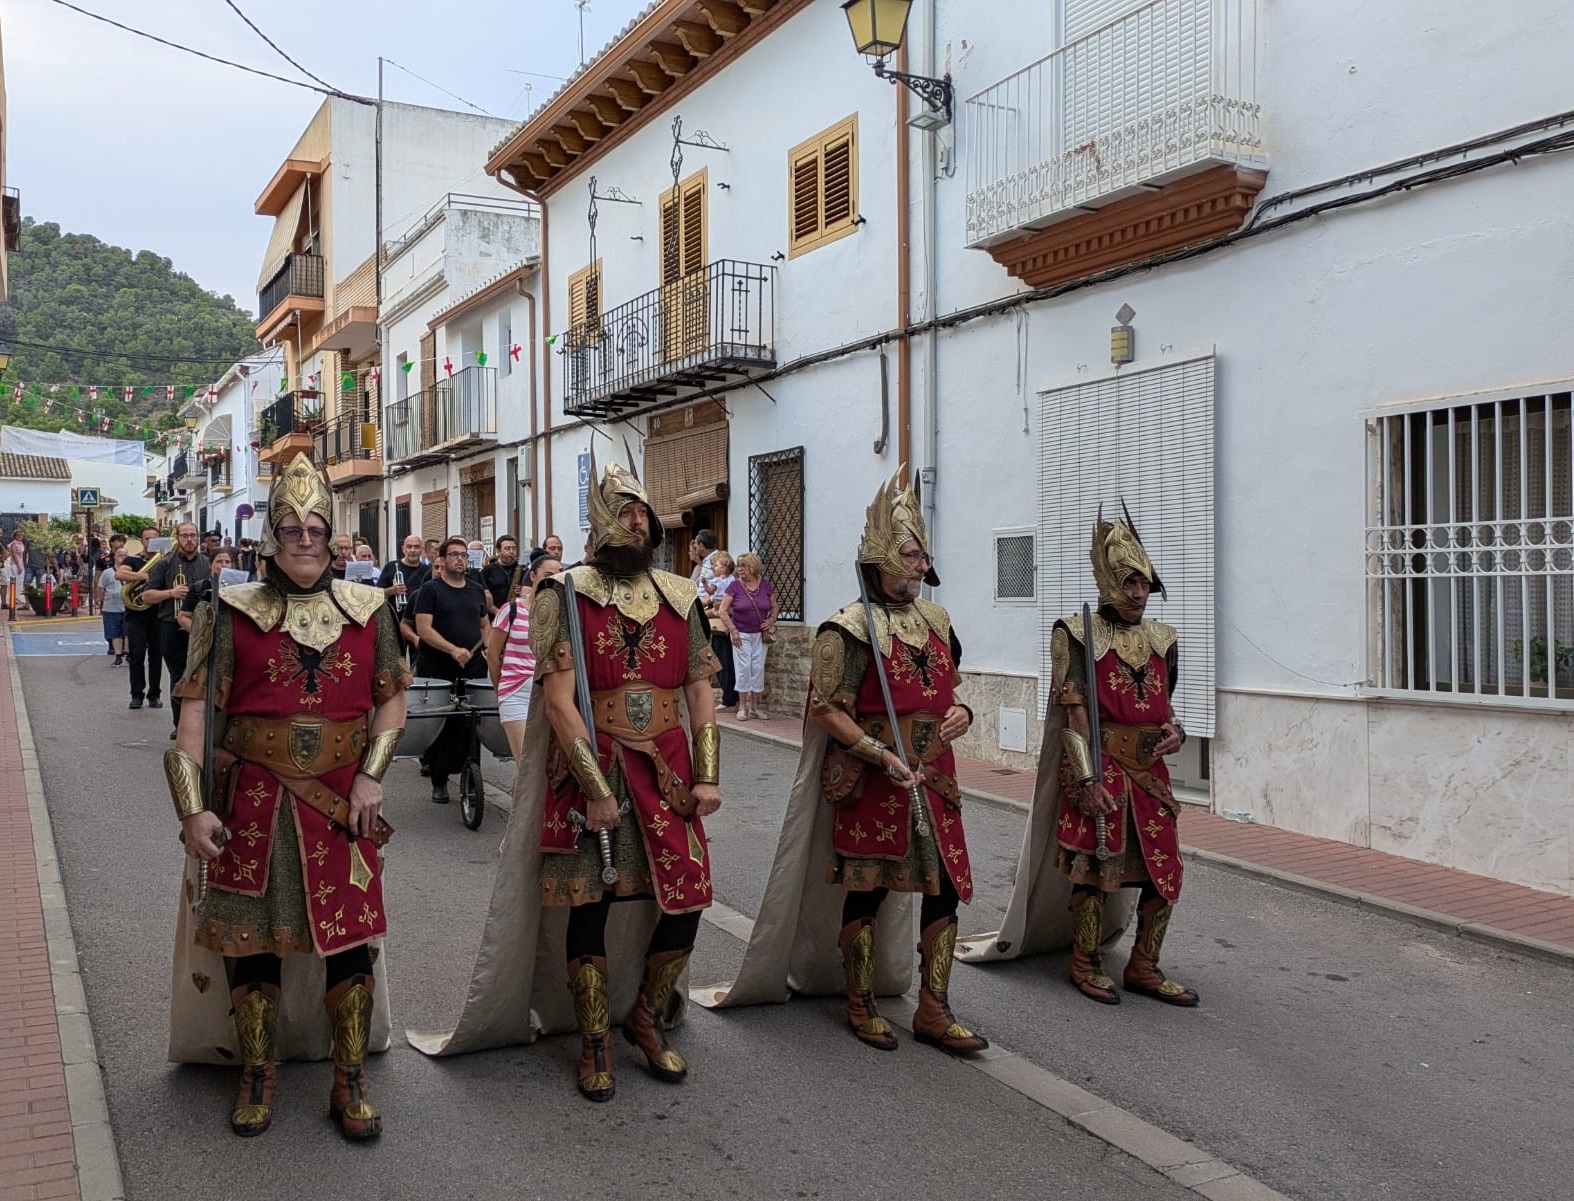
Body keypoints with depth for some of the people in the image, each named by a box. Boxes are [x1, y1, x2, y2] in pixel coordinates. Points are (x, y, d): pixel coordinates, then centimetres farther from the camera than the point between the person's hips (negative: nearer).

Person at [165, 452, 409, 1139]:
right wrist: (193, 808, -14)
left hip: (342, 802, 1)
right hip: (254, 803, -1)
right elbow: (196, 713, -7)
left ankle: (350, 1083, 20)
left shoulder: (366, 611, 4)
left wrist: (371, 776, -6)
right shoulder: (232, 615, -2)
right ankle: (257, 1075, 29)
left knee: (349, 935, 4)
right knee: (252, 936, 8)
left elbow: (391, 700, 8)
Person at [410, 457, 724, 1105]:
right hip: (588, 767, -4)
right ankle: (594, 1042, 24)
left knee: (687, 899, 3)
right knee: (588, 905, 5)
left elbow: (700, 691, 8)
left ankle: (646, 1016, 29)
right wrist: (596, 788, -17)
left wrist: (707, 776, -2)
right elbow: (558, 701, -12)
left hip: (668, 770, 4)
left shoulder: (680, 597, 8)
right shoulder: (566, 595, -6)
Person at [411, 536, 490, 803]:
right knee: (440, 724, 2)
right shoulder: (431, 589, -1)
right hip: (437, 671, -3)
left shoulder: (477, 589, 15)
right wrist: (453, 650, -22)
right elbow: (423, 629, -11)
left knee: (468, 724, -2)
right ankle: (438, 780, 13)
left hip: (472, 670, 4)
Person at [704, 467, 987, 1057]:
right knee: (866, 892, 6)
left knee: (946, 888, 6)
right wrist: (883, 755, -20)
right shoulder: (851, 627, -11)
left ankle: (933, 1014, 19)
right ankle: (862, 1008, 24)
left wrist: (961, 711, 0)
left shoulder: (936, 620, 10)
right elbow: (827, 709, -13)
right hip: (871, 787, -6)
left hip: (934, 784, 6)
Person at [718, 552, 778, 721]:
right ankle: (742, 707, 6)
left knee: (758, 668, 4)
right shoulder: (734, 585, -6)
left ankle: (754, 707, 13)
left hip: (760, 634, 3)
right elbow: (722, 611, -6)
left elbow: (774, 606, 15)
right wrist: (733, 630, -12)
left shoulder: (765, 584, 2)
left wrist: (771, 619, -3)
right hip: (741, 634, -3)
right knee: (743, 668, -2)